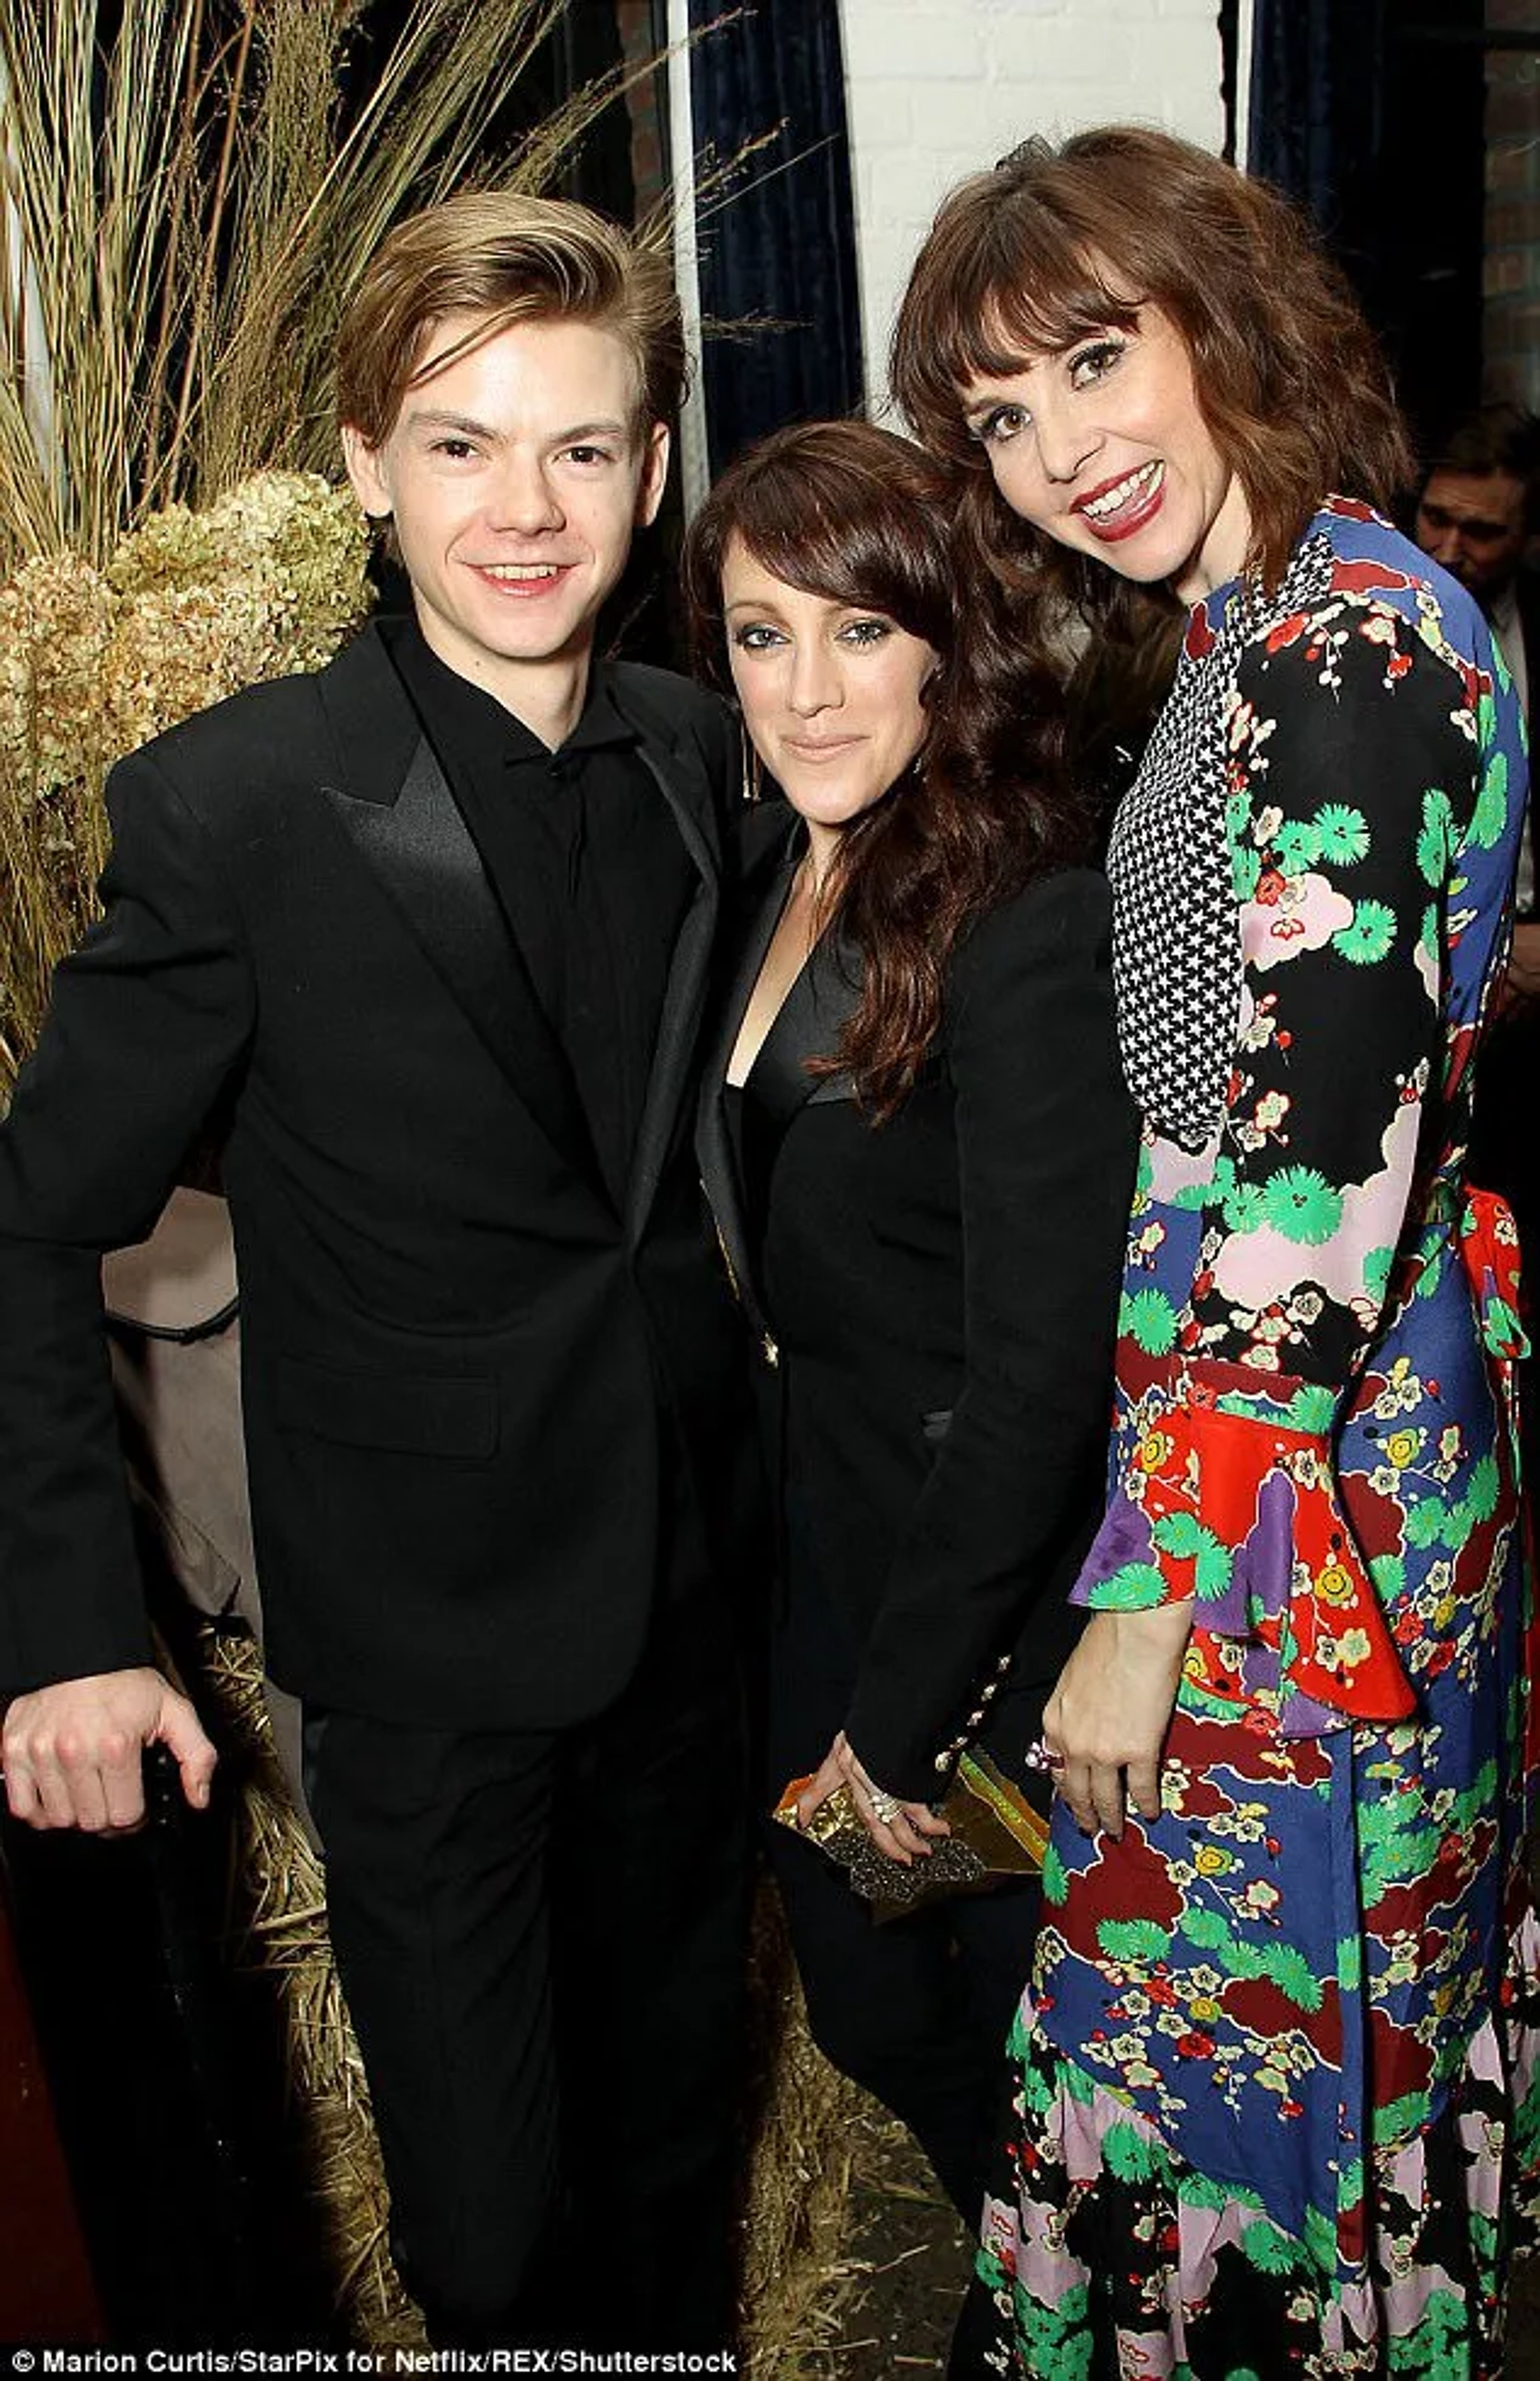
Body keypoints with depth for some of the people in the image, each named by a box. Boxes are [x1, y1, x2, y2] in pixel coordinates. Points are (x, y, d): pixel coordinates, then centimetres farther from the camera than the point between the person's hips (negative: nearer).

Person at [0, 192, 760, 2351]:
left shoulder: (699, 755, -3)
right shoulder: (234, 807, -17)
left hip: (688, 1586, 5)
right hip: (424, 1631, -4)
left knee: (679, 2103, 25)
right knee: (488, 2228, 10)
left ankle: (686, 2334, 54)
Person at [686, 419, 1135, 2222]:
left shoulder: (1029, 934, -25)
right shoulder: (771, 879, 1)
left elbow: (1040, 1378, -25)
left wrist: (902, 1718, -17)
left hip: (991, 1604, -8)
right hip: (814, 1548, 8)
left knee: (1015, 2042, 16)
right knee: (867, 2017, 25)